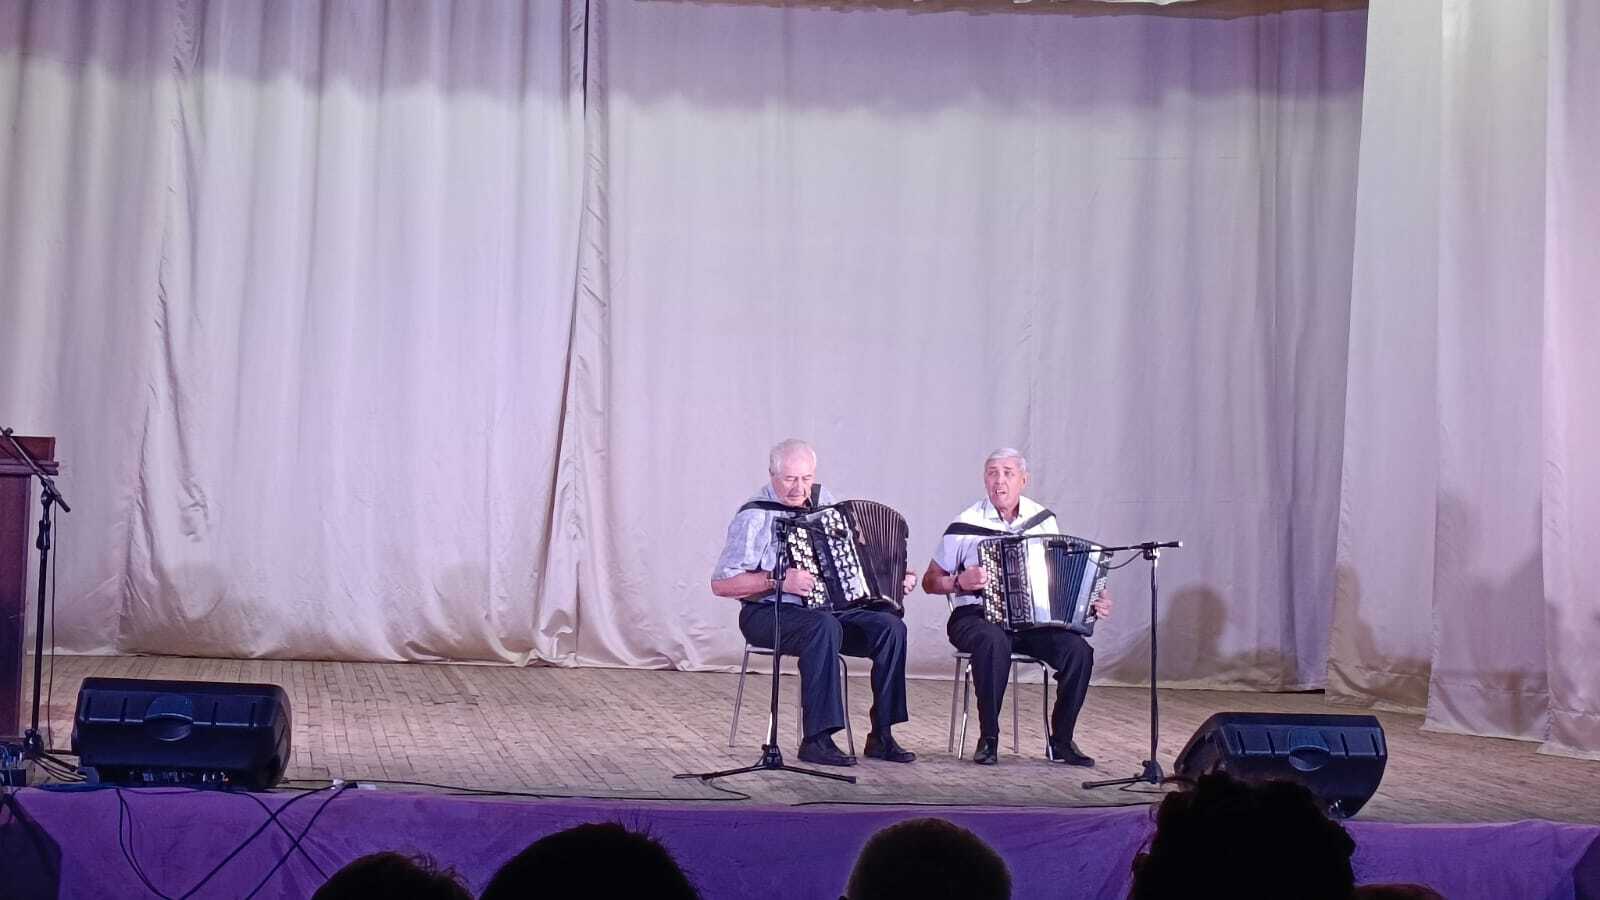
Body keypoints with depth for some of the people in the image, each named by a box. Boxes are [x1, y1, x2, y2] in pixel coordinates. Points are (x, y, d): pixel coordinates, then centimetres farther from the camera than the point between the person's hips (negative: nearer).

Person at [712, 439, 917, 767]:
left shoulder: (822, 499, 10)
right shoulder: (755, 516, -12)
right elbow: (721, 584, -16)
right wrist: (778, 581, -24)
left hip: (830, 607, 7)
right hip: (769, 615, -7)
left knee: (891, 627, -16)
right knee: (824, 626, -37)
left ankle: (881, 736, -10)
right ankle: (816, 740, -33)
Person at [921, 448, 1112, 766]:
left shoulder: (1044, 520, 8)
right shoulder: (966, 526, -2)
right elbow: (930, 581, 5)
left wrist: (1093, 603, 0)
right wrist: (960, 582, -15)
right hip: (976, 618, -3)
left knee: (1078, 650, -24)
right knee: (994, 642, -38)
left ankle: (1062, 740, -5)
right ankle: (988, 739, -23)